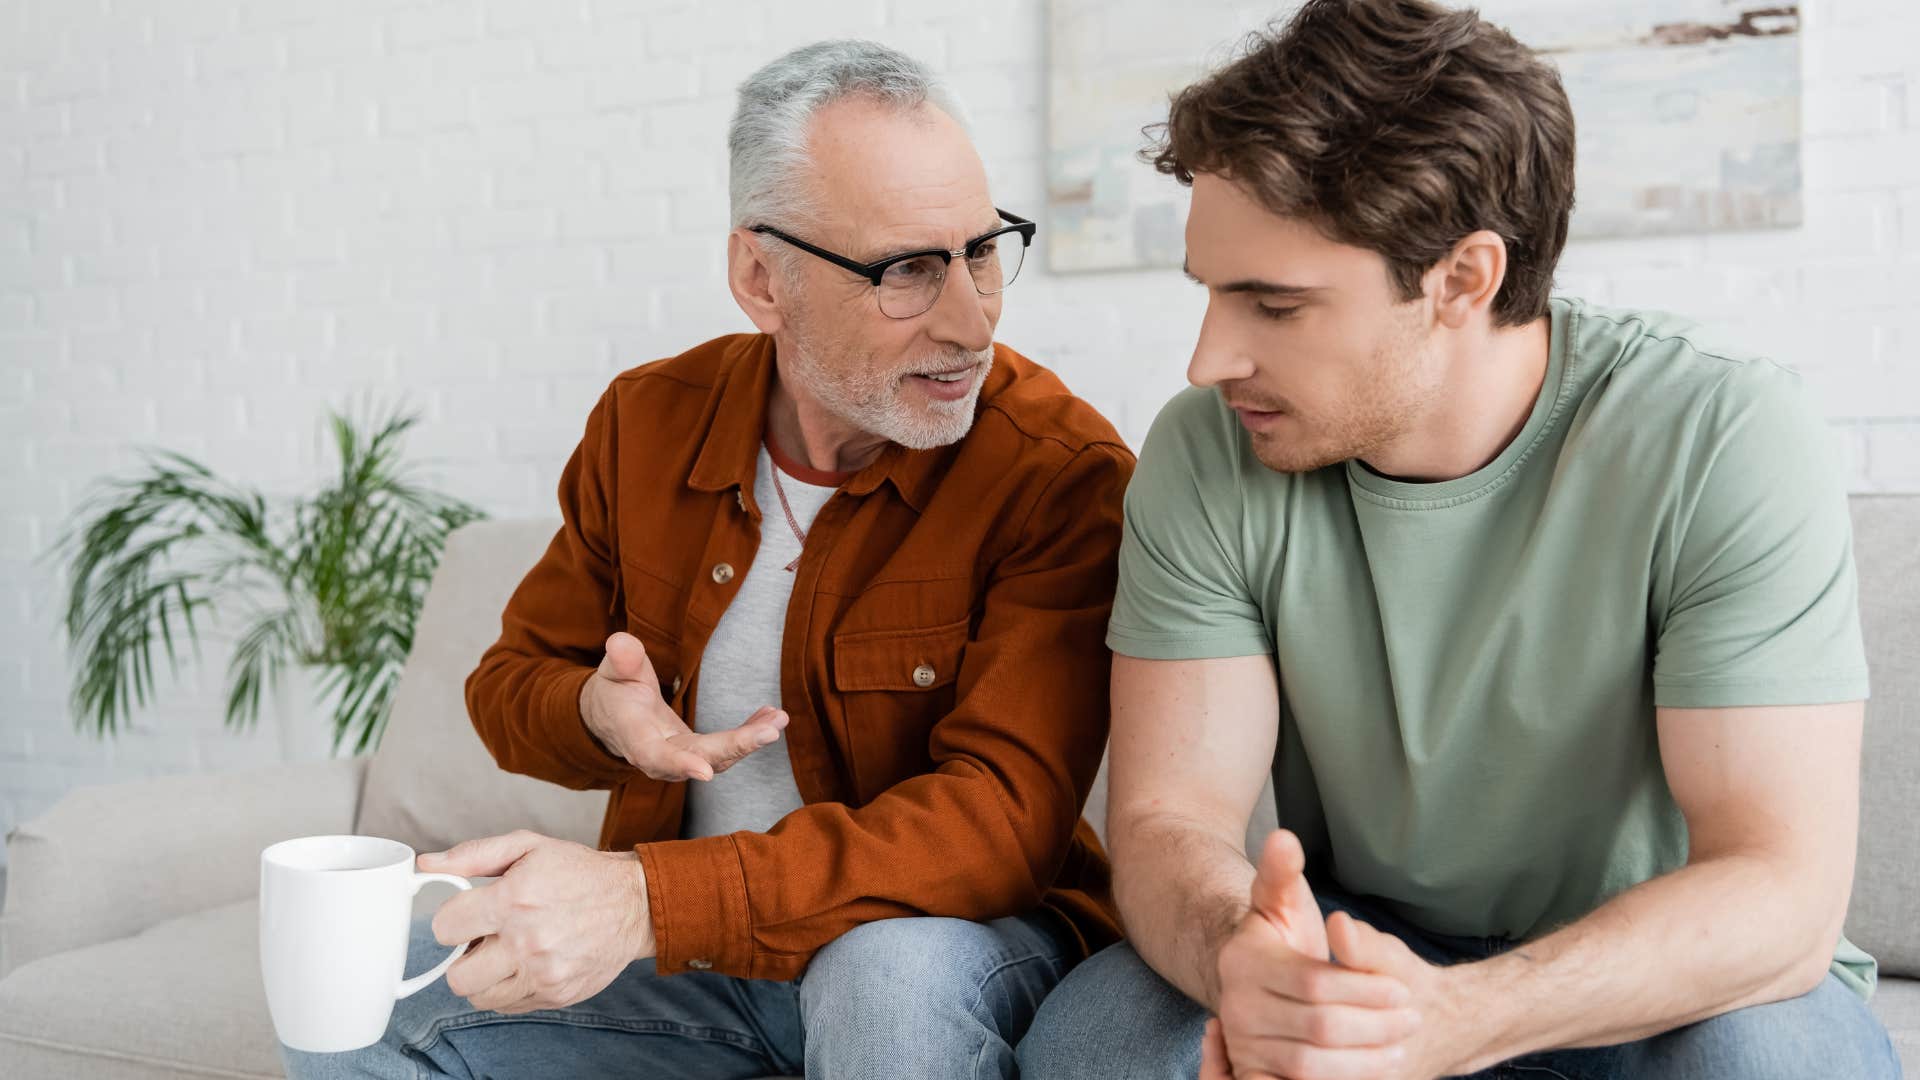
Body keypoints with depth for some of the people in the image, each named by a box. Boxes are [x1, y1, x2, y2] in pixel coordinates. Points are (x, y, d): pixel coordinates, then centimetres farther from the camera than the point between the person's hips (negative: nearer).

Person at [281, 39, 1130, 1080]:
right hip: (677, 940, 4)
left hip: (950, 927, -4)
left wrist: (647, 897, -36)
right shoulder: (646, 424, -2)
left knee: (898, 977, -37)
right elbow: (514, 675, 10)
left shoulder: (1061, 473, -18)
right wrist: (595, 716, -17)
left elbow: (1003, 817, -26)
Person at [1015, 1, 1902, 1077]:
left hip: (1676, 984, -1)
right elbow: (1166, 815, -14)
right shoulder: (1208, 458, -12)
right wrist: (1238, 957, -39)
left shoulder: (1726, 439, -20)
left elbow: (1779, 886, -24)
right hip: (1356, 954, 2)